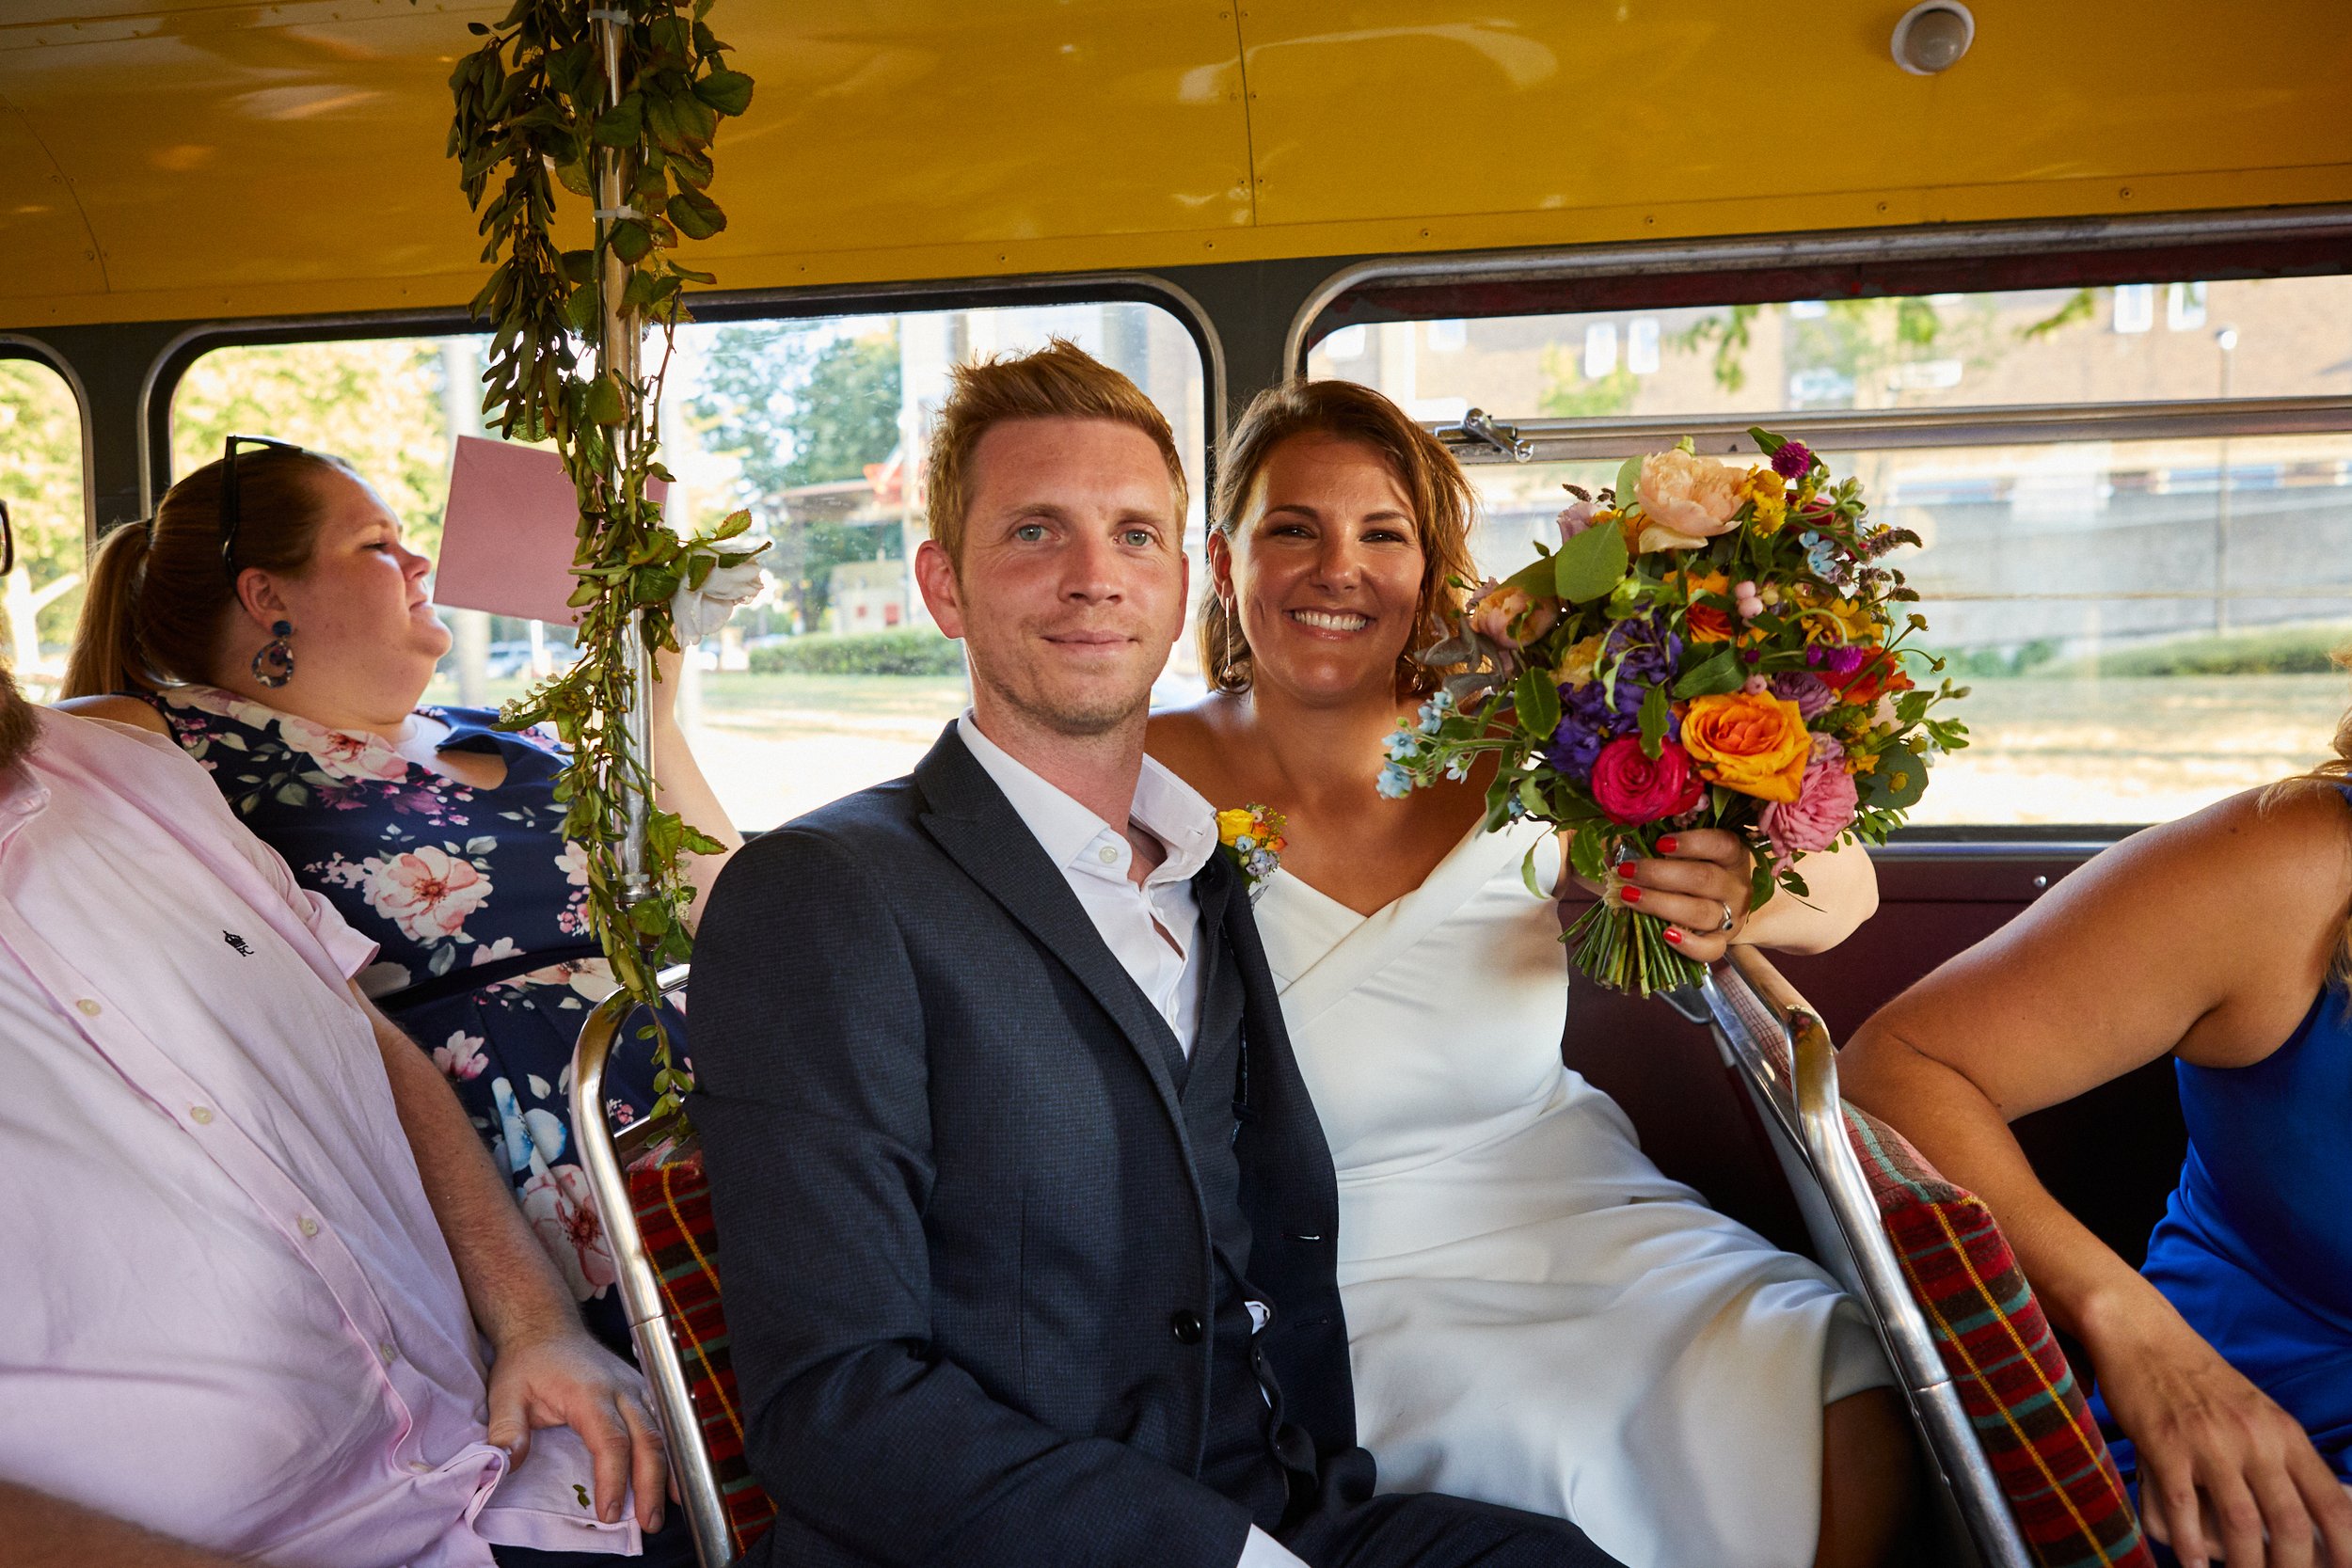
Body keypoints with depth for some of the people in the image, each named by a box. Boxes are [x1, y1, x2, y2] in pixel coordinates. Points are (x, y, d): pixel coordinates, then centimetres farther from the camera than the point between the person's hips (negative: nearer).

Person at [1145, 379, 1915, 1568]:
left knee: (1854, 1435, -18)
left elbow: (1843, 887, 2)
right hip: (1352, 1293, -3)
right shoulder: (1154, 781, -8)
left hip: (1573, 1212, 3)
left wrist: (1739, 900, -19)